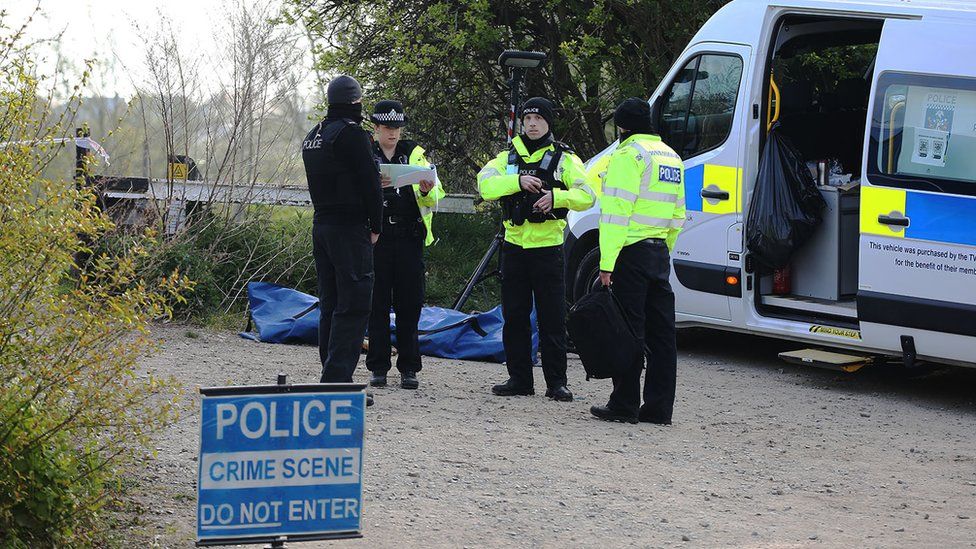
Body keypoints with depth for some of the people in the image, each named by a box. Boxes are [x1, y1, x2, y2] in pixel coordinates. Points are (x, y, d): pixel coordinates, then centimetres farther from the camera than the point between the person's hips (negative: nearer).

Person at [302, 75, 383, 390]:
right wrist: (375, 227, -3)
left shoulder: (312, 137, 16)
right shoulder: (352, 135, -11)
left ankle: (332, 374, 16)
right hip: (350, 228, -9)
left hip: (321, 224, 9)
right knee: (353, 306, -8)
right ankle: (337, 378, -14)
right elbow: (370, 185, -12)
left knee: (330, 305, 13)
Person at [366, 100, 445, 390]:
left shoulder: (415, 154, 11)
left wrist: (428, 191, -18)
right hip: (376, 237, -1)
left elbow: (436, 196, 5)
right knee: (377, 304, 2)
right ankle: (378, 367, 7)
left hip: (410, 238, 1)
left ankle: (409, 368, 5)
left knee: (409, 305, 1)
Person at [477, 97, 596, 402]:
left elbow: (586, 196, -11)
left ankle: (556, 382, 2)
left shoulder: (564, 159, 3)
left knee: (553, 318, -3)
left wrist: (556, 196, -28)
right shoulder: (509, 157, 10)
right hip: (515, 244, 3)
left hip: (548, 247, -3)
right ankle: (519, 379, 14)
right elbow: (485, 184, -8)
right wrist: (518, 181, -22)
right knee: (514, 316, 6)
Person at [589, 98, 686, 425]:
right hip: (659, 256, 8)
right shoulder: (671, 157, 18)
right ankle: (659, 407, 10)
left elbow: (617, 212, -16)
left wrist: (606, 263, -17)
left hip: (631, 252, -8)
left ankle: (624, 406, -3)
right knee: (660, 331, 8)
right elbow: (678, 215, 21)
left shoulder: (628, 155, -10)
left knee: (628, 331, -5)